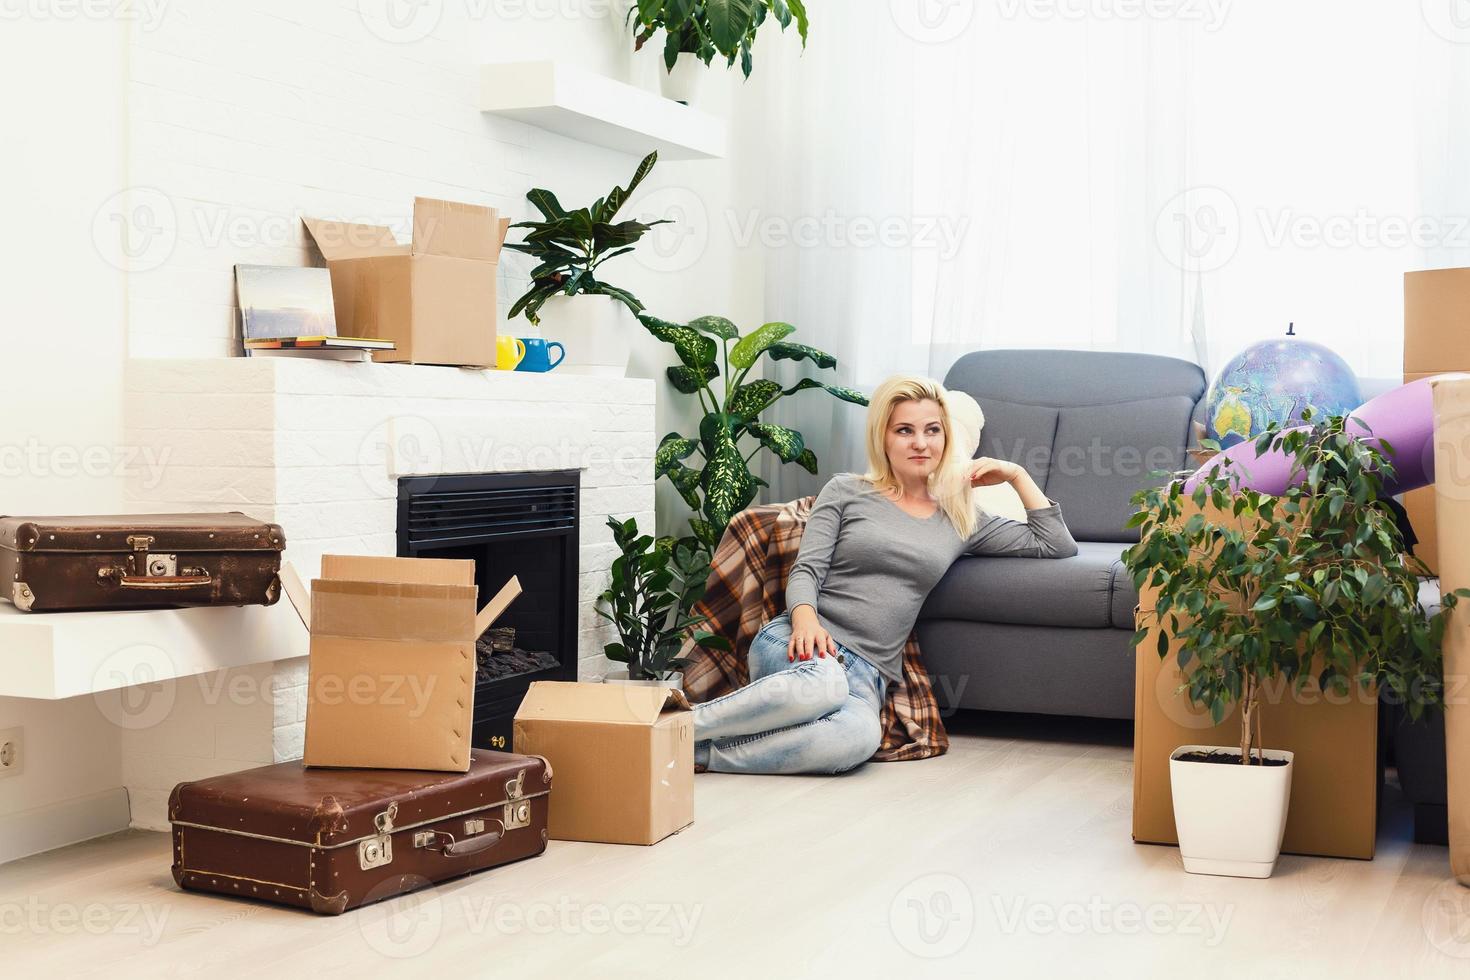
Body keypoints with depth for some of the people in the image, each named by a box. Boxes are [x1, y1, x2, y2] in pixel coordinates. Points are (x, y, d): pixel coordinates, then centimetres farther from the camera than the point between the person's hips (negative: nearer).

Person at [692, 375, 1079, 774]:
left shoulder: (962, 520, 20)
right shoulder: (846, 490, 11)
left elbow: (1058, 544, 22)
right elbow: (806, 571, 2)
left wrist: (1016, 475, 16)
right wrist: (804, 618, -19)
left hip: (867, 672, 2)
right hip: (806, 649, -2)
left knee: (860, 736, -38)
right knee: (823, 684, -43)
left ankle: (703, 753, -33)